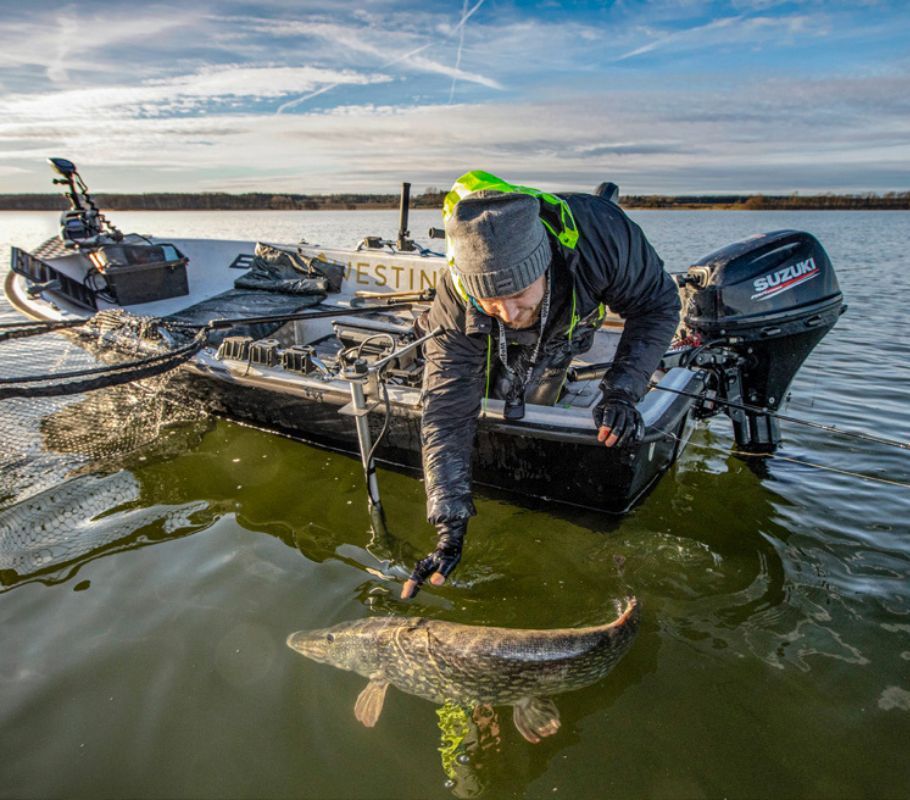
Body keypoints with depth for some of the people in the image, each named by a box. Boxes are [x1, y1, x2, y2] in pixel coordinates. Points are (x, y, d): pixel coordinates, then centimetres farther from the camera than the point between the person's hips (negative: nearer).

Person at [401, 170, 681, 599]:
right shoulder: (456, 306, -43)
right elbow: (446, 415, -39)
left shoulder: (599, 232, -45)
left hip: (567, 324, 0)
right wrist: (450, 529, -43)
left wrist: (622, 391, -38)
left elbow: (657, 304, -26)